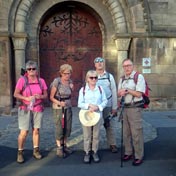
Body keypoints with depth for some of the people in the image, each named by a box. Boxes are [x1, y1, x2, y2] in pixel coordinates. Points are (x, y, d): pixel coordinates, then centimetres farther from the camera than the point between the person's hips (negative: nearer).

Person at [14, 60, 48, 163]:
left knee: (36, 130, 9)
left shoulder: (41, 81, 5)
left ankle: (36, 151, 21)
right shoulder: (22, 80, -4)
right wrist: (26, 98, -21)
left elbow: (46, 95, 9)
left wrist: (40, 96, -13)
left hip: (38, 109, 3)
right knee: (24, 132, -5)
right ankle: (20, 153, 9)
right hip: (25, 109, -3)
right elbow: (16, 94, -7)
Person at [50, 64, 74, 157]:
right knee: (59, 128, -2)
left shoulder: (70, 82, 5)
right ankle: (59, 148, 10)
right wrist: (59, 103, -25)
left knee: (68, 127, 9)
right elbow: (51, 97, -10)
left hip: (68, 107, 6)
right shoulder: (57, 81, -12)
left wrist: (71, 88, 1)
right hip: (58, 108, -5)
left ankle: (64, 145, 25)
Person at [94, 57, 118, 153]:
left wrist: (114, 107, 1)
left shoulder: (109, 76, 5)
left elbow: (114, 92, 5)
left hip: (108, 105, 1)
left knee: (110, 126, 5)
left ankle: (112, 144, 16)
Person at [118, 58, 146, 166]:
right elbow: (119, 93, 13)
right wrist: (122, 92, -8)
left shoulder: (139, 77, -7)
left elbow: (138, 94, -12)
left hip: (135, 108, -7)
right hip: (125, 108, 7)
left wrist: (127, 90, -11)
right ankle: (128, 153, 26)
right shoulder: (122, 79, 14)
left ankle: (139, 156, 7)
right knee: (126, 133, 13)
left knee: (136, 133, -4)